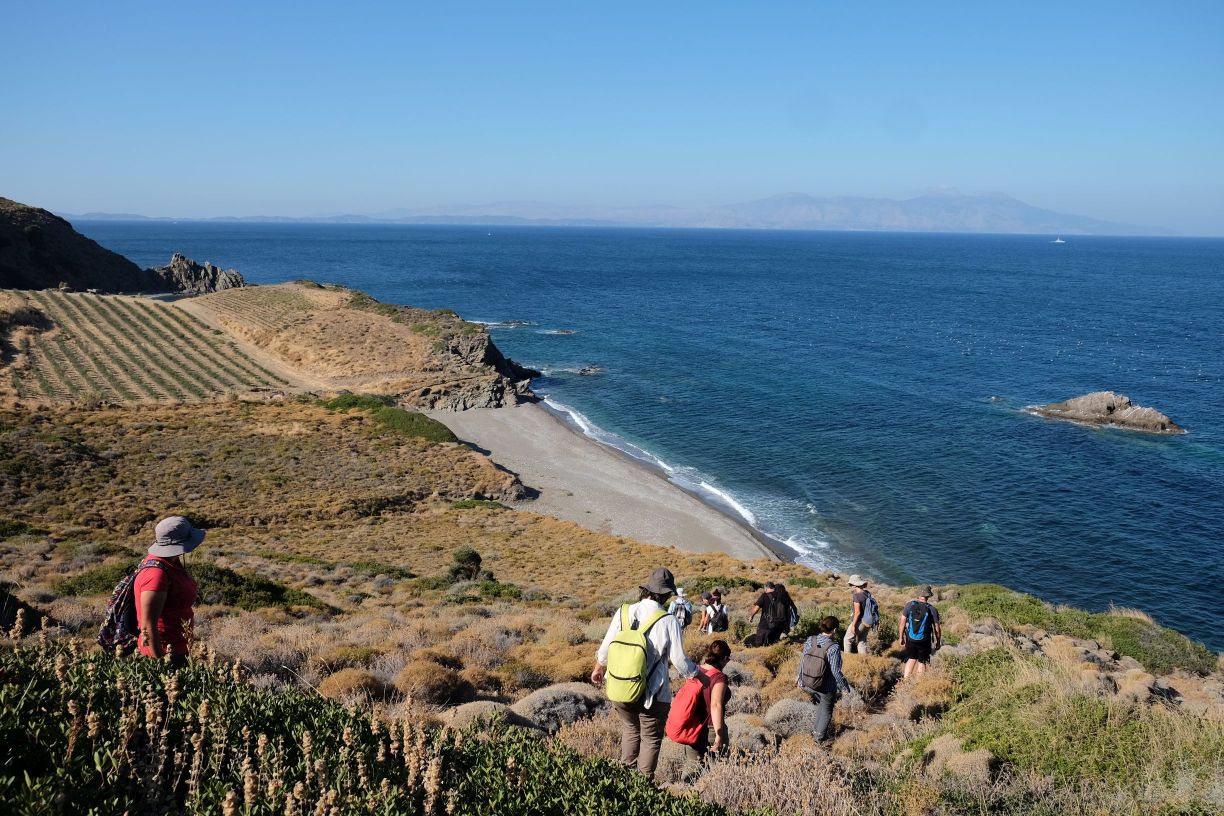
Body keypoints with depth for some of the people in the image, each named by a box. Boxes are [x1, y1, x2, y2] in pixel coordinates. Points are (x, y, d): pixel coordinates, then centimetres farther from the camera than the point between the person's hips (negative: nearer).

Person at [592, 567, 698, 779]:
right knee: (651, 739, 14)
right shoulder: (669, 621, -14)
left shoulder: (623, 612, -3)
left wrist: (598, 668, 24)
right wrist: (697, 673, 9)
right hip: (653, 694, -4)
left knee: (630, 729, 26)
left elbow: (605, 648, 4)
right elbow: (679, 660, -11)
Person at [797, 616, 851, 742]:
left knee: (820, 705, 29)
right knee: (827, 710, 19)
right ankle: (820, 736, 33)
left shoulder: (810, 641, -11)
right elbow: (836, 671, -21)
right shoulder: (833, 648, -26)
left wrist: (800, 678, 13)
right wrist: (844, 687, -7)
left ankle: (818, 730, 43)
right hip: (827, 687, -5)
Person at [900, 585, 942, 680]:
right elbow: (937, 629, -7)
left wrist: (901, 637, 9)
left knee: (911, 659, 21)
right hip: (924, 641, -2)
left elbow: (902, 622, -3)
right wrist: (938, 642, 7)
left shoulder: (909, 605, -7)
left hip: (910, 639, 2)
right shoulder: (932, 609, -12)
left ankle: (905, 680, 19)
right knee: (922, 662, 14)